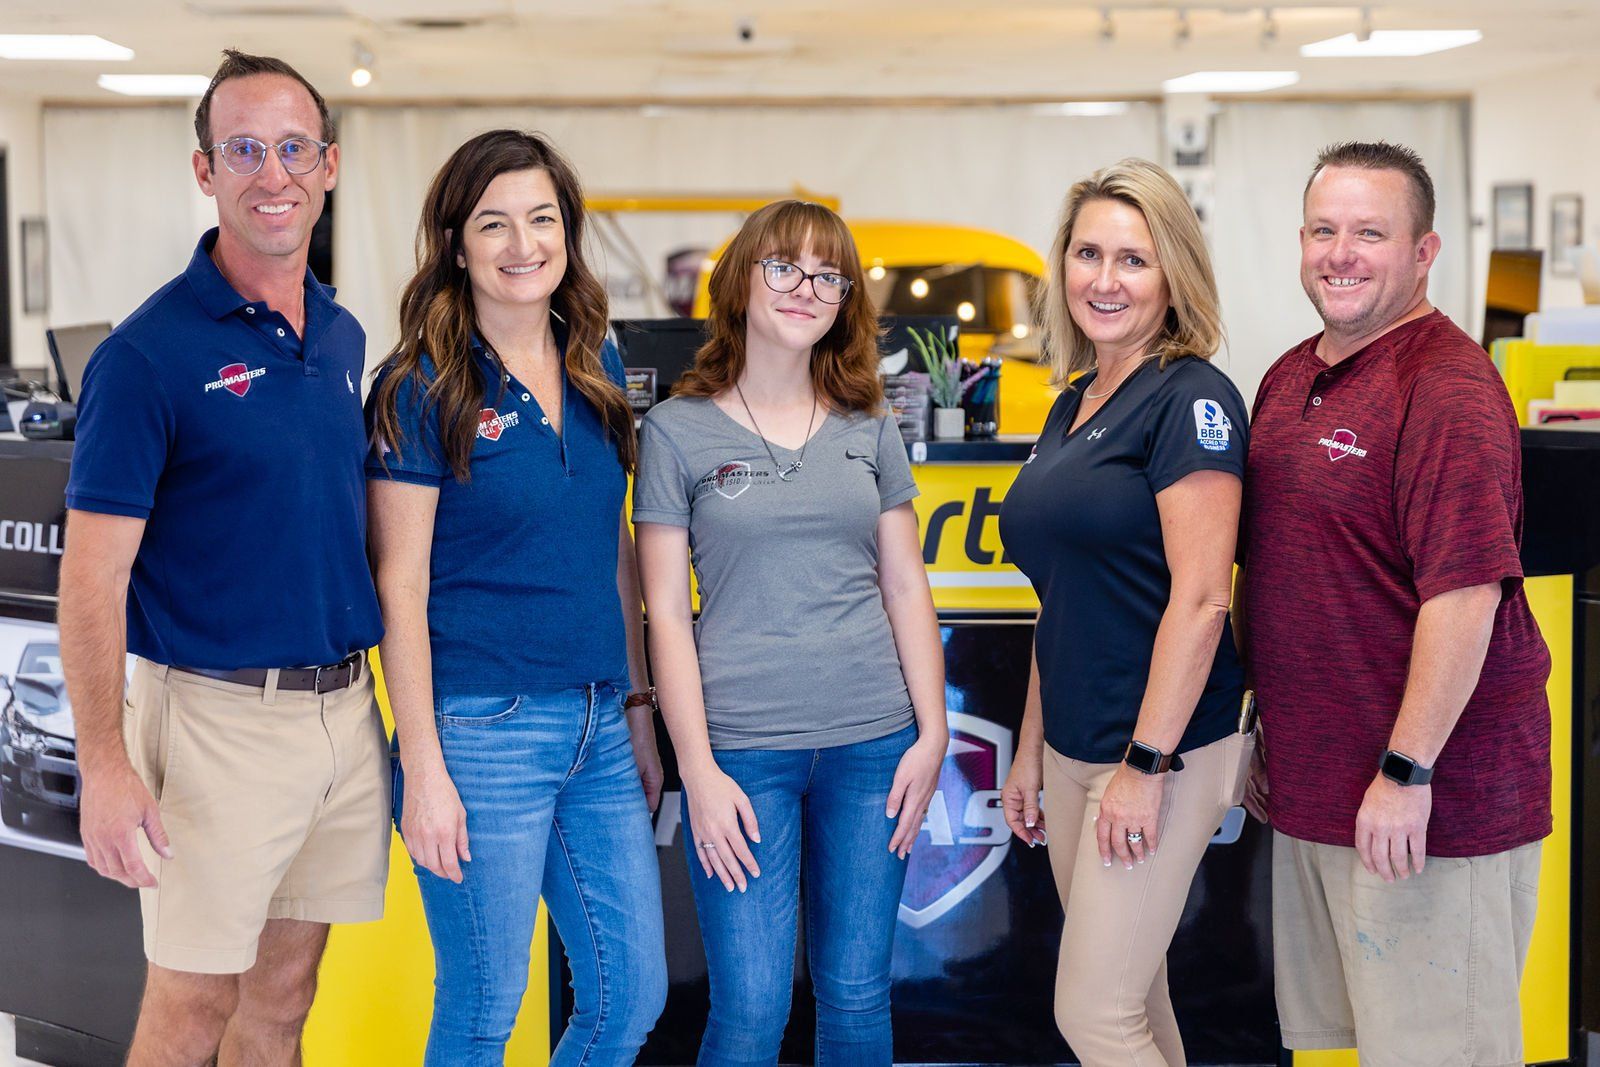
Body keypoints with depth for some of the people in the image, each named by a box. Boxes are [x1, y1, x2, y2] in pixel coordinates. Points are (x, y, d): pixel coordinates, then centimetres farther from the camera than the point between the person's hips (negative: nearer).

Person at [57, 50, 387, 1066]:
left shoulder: (343, 336, 9)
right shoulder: (150, 353, -11)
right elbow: (93, 576, -14)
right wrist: (106, 763, -23)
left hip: (346, 706, 6)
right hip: (219, 713, -6)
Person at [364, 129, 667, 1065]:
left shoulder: (597, 367, 9)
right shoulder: (423, 389, -8)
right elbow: (402, 585, -10)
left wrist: (637, 707, 14)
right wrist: (422, 767, -13)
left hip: (599, 724, 6)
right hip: (482, 732, -6)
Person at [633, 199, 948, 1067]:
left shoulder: (869, 428, 10)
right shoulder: (677, 431, 1)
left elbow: (906, 588, 11)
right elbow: (666, 612, -2)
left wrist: (932, 731, 3)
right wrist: (698, 770, -8)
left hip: (872, 743, 3)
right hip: (743, 749, -3)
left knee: (856, 997, 8)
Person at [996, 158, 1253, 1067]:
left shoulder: (1190, 398, -12)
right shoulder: (1073, 405, 13)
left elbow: (1200, 598, -18)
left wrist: (1149, 763, -20)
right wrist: (1031, 749, 18)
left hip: (1162, 752, -8)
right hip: (1077, 751, 8)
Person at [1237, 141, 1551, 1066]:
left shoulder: (1448, 389, -17)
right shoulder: (1291, 379, 12)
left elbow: (1466, 593, -23)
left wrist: (1407, 771, -23)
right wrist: (1262, 726, 20)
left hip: (1426, 799, -9)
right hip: (1314, 787, 9)